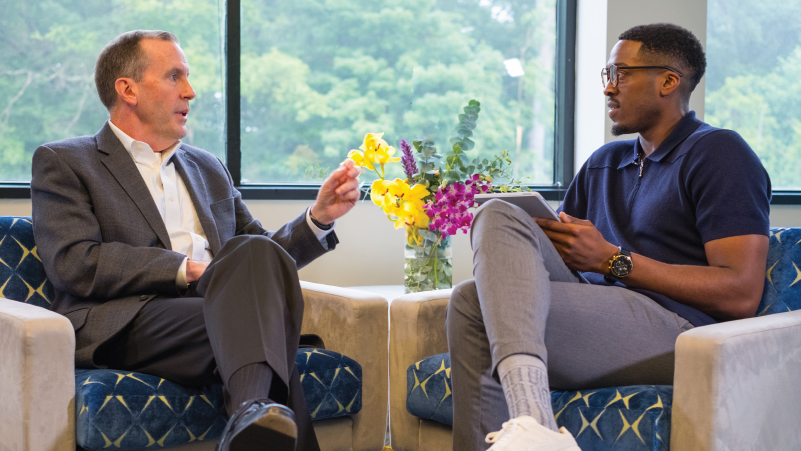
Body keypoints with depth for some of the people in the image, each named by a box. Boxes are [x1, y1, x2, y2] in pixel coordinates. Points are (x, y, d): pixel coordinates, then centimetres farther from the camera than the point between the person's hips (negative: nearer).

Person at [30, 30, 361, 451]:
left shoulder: (208, 168, 31)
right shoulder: (63, 162, 12)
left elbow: (262, 258, 29)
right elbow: (73, 264, -5)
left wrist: (319, 217, 10)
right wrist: (186, 270, -9)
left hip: (215, 310, 5)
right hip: (126, 324, -5)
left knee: (257, 252, -32)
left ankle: (254, 414, -50)